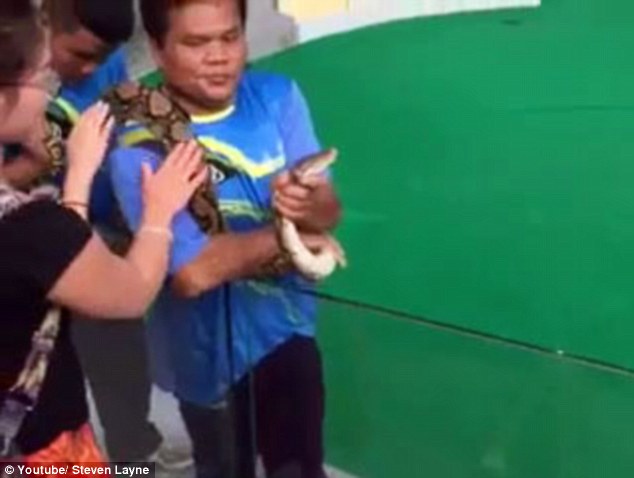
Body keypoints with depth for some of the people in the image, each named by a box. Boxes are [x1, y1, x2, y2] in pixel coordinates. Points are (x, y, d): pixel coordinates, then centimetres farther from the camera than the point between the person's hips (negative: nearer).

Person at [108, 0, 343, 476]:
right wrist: (287, 230, -21)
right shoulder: (140, 145, -24)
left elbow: (329, 210, -12)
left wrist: (307, 206, -35)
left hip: (286, 326, 3)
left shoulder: (277, 96, -9)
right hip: (209, 347, -3)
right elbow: (192, 271, -31)